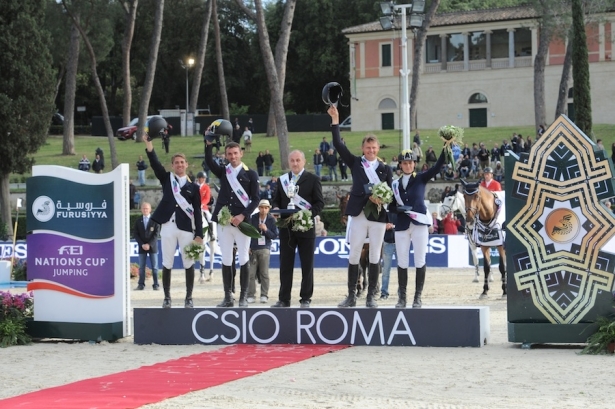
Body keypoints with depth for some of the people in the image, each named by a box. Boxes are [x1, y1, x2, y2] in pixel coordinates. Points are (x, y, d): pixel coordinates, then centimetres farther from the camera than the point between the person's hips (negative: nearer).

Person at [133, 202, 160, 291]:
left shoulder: (155, 220, 0)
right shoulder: (138, 221, 7)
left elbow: (156, 234, -5)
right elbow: (135, 234, 4)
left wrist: (149, 244, -13)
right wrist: (142, 244, -8)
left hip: (152, 246, -2)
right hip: (142, 247, 2)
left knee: (154, 267, -1)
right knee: (141, 267, 0)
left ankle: (156, 284, 0)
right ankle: (141, 285, 1)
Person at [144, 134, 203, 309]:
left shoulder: (193, 187, 8)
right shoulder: (166, 179, 10)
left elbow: (197, 212, 4)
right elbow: (155, 163, -5)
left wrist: (199, 234, -4)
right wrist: (148, 143, -20)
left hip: (186, 228, 0)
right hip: (168, 226, 0)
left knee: (189, 264, 2)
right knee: (167, 264, 3)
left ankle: (189, 298, 10)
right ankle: (167, 298, 11)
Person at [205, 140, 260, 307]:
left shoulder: (250, 174, 3)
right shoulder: (223, 172, 11)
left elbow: (255, 199, -1)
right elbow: (209, 161, -7)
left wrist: (243, 216, -12)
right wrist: (209, 144, -22)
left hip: (242, 222, -3)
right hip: (223, 222, 3)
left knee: (243, 259, -3)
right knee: (226, 260, 4)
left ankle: (243, 296, 3)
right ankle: (228, 297, 8)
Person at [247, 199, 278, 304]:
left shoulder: (271, 220, 1)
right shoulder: (253, 218, 2)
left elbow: (274, 235, 2)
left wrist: (266, 230, -14)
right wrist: (247, 246, 0)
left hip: (264, 249, -1)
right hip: (252, 249, 1)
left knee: (264, 273, 1)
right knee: (251, 273, -1)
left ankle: (264, 295, 6)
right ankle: (251, 295, 3)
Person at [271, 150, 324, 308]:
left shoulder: (313, 179, 2)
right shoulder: (282, 180, 13)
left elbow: (320, 202, -2)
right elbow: (276, 200, 15)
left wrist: (310, 213, -19)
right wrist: (276, 208, -8)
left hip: (306, 227, -3)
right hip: (286, 228, 3)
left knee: (307, 264, 2)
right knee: (285, 264, 4)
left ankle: (305, 299, 8)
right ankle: (284, 299, 8)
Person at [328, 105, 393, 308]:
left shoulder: (385, 169, 8)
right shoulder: (355, 163, 8)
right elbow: (338, 145, 0)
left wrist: (390, 218, -6)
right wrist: (335, 121, -7)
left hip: (379, 216, 0)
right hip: (359, 215, 0)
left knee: (375, 256, 3)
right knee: (354, 255, 1)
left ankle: (371, 296, 8)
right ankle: (351, 295, 6)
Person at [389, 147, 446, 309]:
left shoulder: (421, 178, 5)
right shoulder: (395, 184, 13)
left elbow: (437, 167, -9)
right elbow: (391, 206, 14)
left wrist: (445, 148, -21)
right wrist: (398, 208, -9)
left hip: (419, 223, -3)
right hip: (402, 225, 3)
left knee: (420, 261, -2)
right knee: (402, 262, 3)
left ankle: (418, 297, 4)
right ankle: (402, 297, 11)